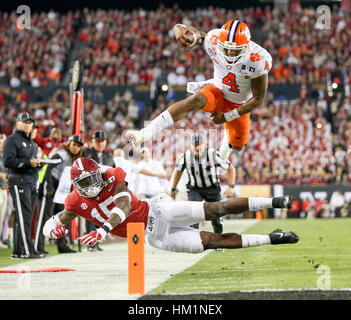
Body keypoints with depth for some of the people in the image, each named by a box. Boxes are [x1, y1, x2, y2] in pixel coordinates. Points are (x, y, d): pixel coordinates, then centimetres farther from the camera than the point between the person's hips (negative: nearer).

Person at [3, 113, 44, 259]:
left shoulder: (32, 143, 25)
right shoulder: (12, 140, -2)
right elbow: (8, 161, -13)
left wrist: (38, 163, 7)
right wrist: (28, 162, -18)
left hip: (32, 183, 9)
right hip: (18, 181, -9)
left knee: (26, 217, 7)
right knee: (23, 216, -13)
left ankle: (18, 251, 11)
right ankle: (27, 250, -17)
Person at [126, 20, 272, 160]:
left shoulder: (259, 60, -32)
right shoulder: (214, 41, -27)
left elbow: (258, 100, -22)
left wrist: (227, 117, -18)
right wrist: (180, 30, -46)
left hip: (239, 105, 1)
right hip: (218, 91, -1)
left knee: (237, 146, 15)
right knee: (195, 100, -34)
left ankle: (228, 133, 57)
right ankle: (145, 134, -44)